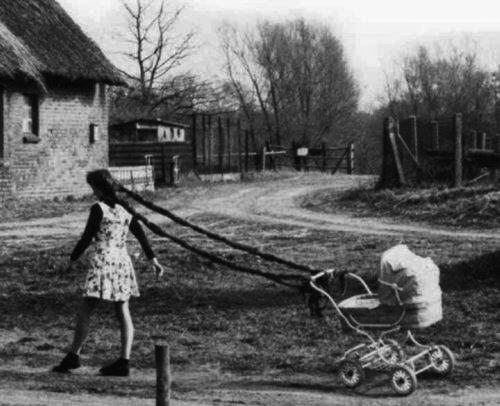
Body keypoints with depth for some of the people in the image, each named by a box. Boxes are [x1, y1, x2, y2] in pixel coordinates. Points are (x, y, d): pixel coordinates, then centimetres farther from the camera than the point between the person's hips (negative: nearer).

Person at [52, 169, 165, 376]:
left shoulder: (98, 209, -10)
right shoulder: (125, 208, 9)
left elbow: (87, 238, -8)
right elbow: (141, 235, 12)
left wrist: (72, 259, 4)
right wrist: (153, 260, 17)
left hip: (102, 262, -6)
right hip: (122, 262, 6)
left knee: (85, 311, 1)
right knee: (123, 312, 4)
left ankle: (74, 356, 4)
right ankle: (124, 361, 2)